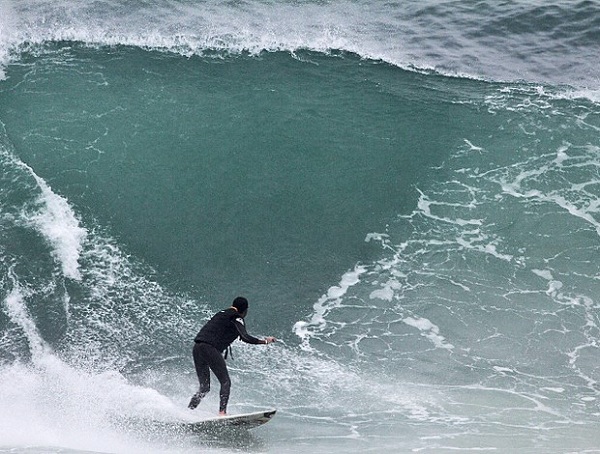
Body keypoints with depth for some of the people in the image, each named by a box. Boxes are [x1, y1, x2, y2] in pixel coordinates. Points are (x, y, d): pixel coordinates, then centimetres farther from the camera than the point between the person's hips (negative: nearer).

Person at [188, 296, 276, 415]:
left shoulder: (221, 313, 26)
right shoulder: (236, 317, 2)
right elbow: (245, 337, -10)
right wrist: (265, 341, -3)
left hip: (197, 347, 8)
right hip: (210, 348, -8)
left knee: (204, 387, 12)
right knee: (225, 382, -5)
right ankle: (222, 412, -17)